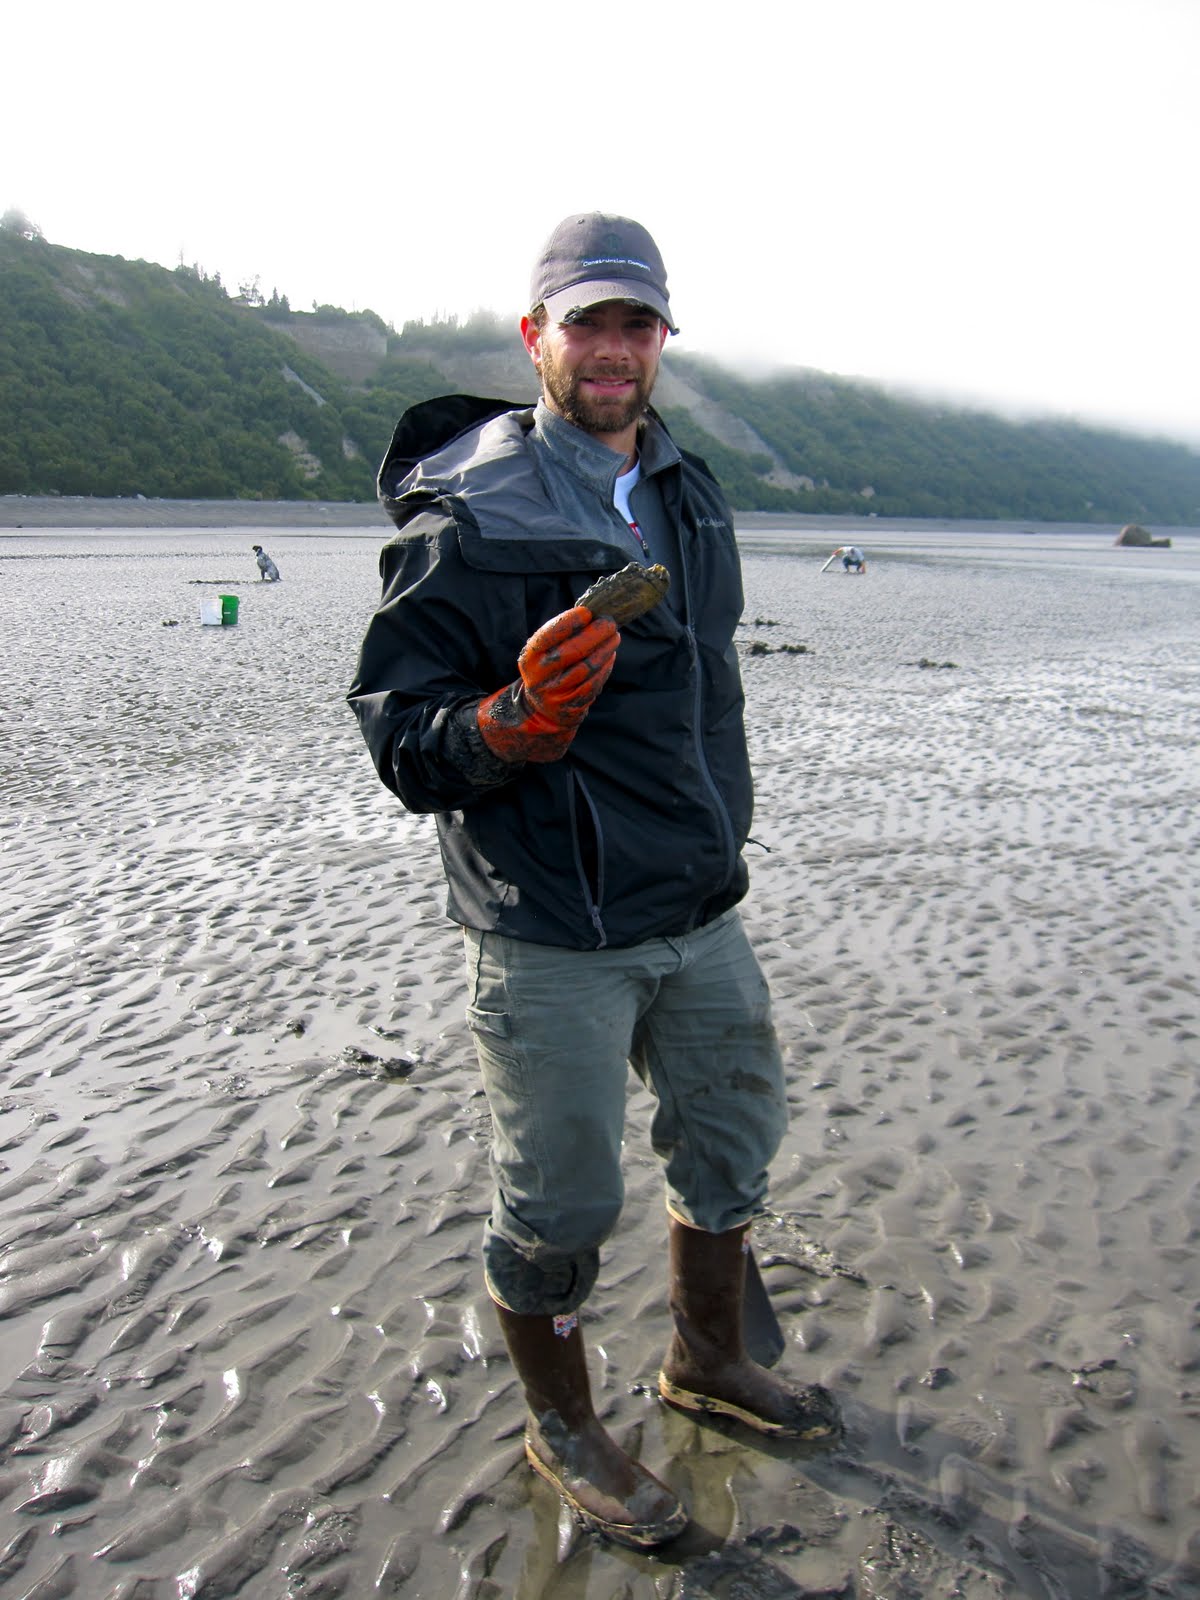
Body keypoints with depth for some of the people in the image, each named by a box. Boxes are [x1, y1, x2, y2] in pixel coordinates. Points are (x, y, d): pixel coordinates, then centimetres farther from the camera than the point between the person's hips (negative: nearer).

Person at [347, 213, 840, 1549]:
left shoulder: (691, 496, 10)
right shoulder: (467, 518, -14)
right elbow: (393, 731, -15)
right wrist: (514, 721, -34)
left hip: (701, 917, 8)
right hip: (551, 944, -7)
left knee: (732, 1139, 21)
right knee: (560, 1207, 7)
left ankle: (706, 1360, 47)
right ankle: (561, 1430, 35)